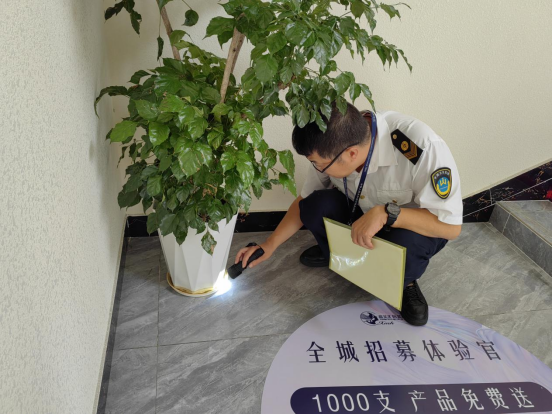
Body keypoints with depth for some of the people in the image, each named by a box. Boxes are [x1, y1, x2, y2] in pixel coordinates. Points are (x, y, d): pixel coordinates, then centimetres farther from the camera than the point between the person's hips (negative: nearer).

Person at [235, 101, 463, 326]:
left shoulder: (423, 147, -37)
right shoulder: (334, 143, -20)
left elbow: (451, 227, -31)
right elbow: (305, 200, -3)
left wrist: (386, 213, -42)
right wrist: (270, 245, -7)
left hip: (412, 225, -4)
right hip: (359, 214, 4)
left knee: (404, 244, -38)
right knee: (315, 206, -23)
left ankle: (405, 282, -2)